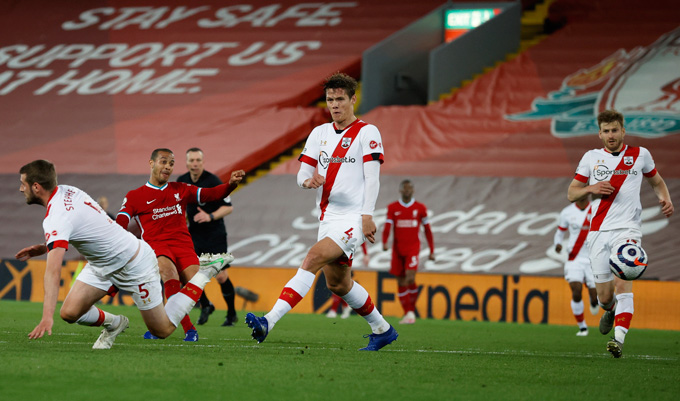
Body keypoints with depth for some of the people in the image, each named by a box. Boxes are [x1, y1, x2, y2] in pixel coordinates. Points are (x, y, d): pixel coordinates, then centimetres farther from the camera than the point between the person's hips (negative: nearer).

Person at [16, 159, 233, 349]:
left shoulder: (56, 219, -32)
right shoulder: (67, 191, -5)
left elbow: (53, 272, -41)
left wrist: (47, 318, -47)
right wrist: (43, 248, 3)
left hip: (134, 265, -8)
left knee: (163, 330, 6)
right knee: (70, 312, -6)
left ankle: (204, 273, 15)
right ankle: (113, 323, 23)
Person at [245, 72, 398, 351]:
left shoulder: (367, 132, -2)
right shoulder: (320, 133, 15)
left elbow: (372, 178, -9)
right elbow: (302, 173, 11)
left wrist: (367, 215, -18)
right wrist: (308, 180, -13)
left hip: (353, 218, -8)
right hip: (328, 217, 8)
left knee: (312, 260, -24)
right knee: (338, 284, 13)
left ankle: (269, 321, -35)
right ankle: (382, 330, 31)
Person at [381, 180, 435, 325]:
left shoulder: (420, 208, 4)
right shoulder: (392, 208, 4)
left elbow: (427, 230, 10)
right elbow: (387, 227, -5)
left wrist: (432, 251, 8)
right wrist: (384, 243, -24)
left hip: (413, 248, -2)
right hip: (398, 249, 2)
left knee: (410, 279, -19)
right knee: (401, 282, 5)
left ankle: (411, 311, -5)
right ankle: (407, 314, 15)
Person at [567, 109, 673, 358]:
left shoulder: (640, 155, 8)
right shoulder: (591, 158, 10)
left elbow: (656, 181, 24)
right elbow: (571, 194, 13)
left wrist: (665, 198, 3)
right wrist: (591, 189, -9)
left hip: (627, 228, -2)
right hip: (598, 232, 2)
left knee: (623, 283, -23)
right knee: (604, 296, 4)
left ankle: (619, 340, -30)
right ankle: (610, 309, 41)